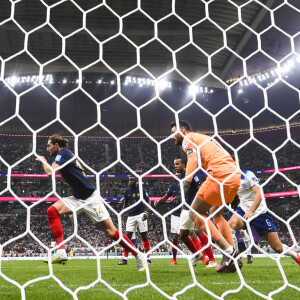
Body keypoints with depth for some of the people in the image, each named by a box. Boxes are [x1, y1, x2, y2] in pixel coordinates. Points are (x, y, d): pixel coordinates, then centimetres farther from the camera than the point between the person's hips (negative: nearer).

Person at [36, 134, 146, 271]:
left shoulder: (63, 153, -9)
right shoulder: (63, 155, 16)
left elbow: (50, 173, -20)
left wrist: (43, 161, -2)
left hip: (90, 197, -9)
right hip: (78, 198, 9)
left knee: (111, 231, -6)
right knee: (52, 211, -11)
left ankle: (138, 256, 7)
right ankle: (61, 252, -15)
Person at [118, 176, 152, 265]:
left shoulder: (141, 190, -3)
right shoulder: (127, 191, 7)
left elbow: (148, 201, 2)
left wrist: (146, 212, -10)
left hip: (140, 215, -3)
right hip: (131, 216, 3)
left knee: (144, 236, -2)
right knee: (128, 236, -2)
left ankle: (148, 259, 5)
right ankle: (125, 259, 4)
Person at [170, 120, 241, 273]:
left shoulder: (188, 139, 9)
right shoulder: (205, 137, 33)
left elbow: (193, 159, -11)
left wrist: (186, 183, -22)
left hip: (220, 174, -9)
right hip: (235, 175, 9)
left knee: (195, 213, 1)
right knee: (215, 213, 24)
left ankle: (228, 251, -8)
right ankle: (233, 258, 14)